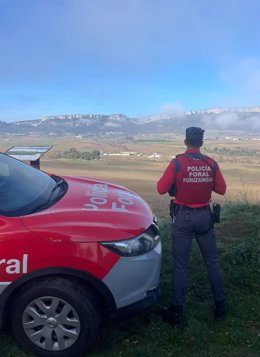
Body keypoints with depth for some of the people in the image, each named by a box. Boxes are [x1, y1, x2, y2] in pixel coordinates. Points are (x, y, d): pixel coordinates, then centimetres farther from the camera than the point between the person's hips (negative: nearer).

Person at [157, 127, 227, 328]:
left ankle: (177, 312, 11)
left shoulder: (177, 163, -11)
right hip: (204, 215, 3)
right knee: (212, 261, 16)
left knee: (180, 264, 5)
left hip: (183, 217, -3)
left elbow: (161, 189, -11)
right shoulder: (211, 164, -1)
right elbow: (222, 189, 7)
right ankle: (220, 306, 26)